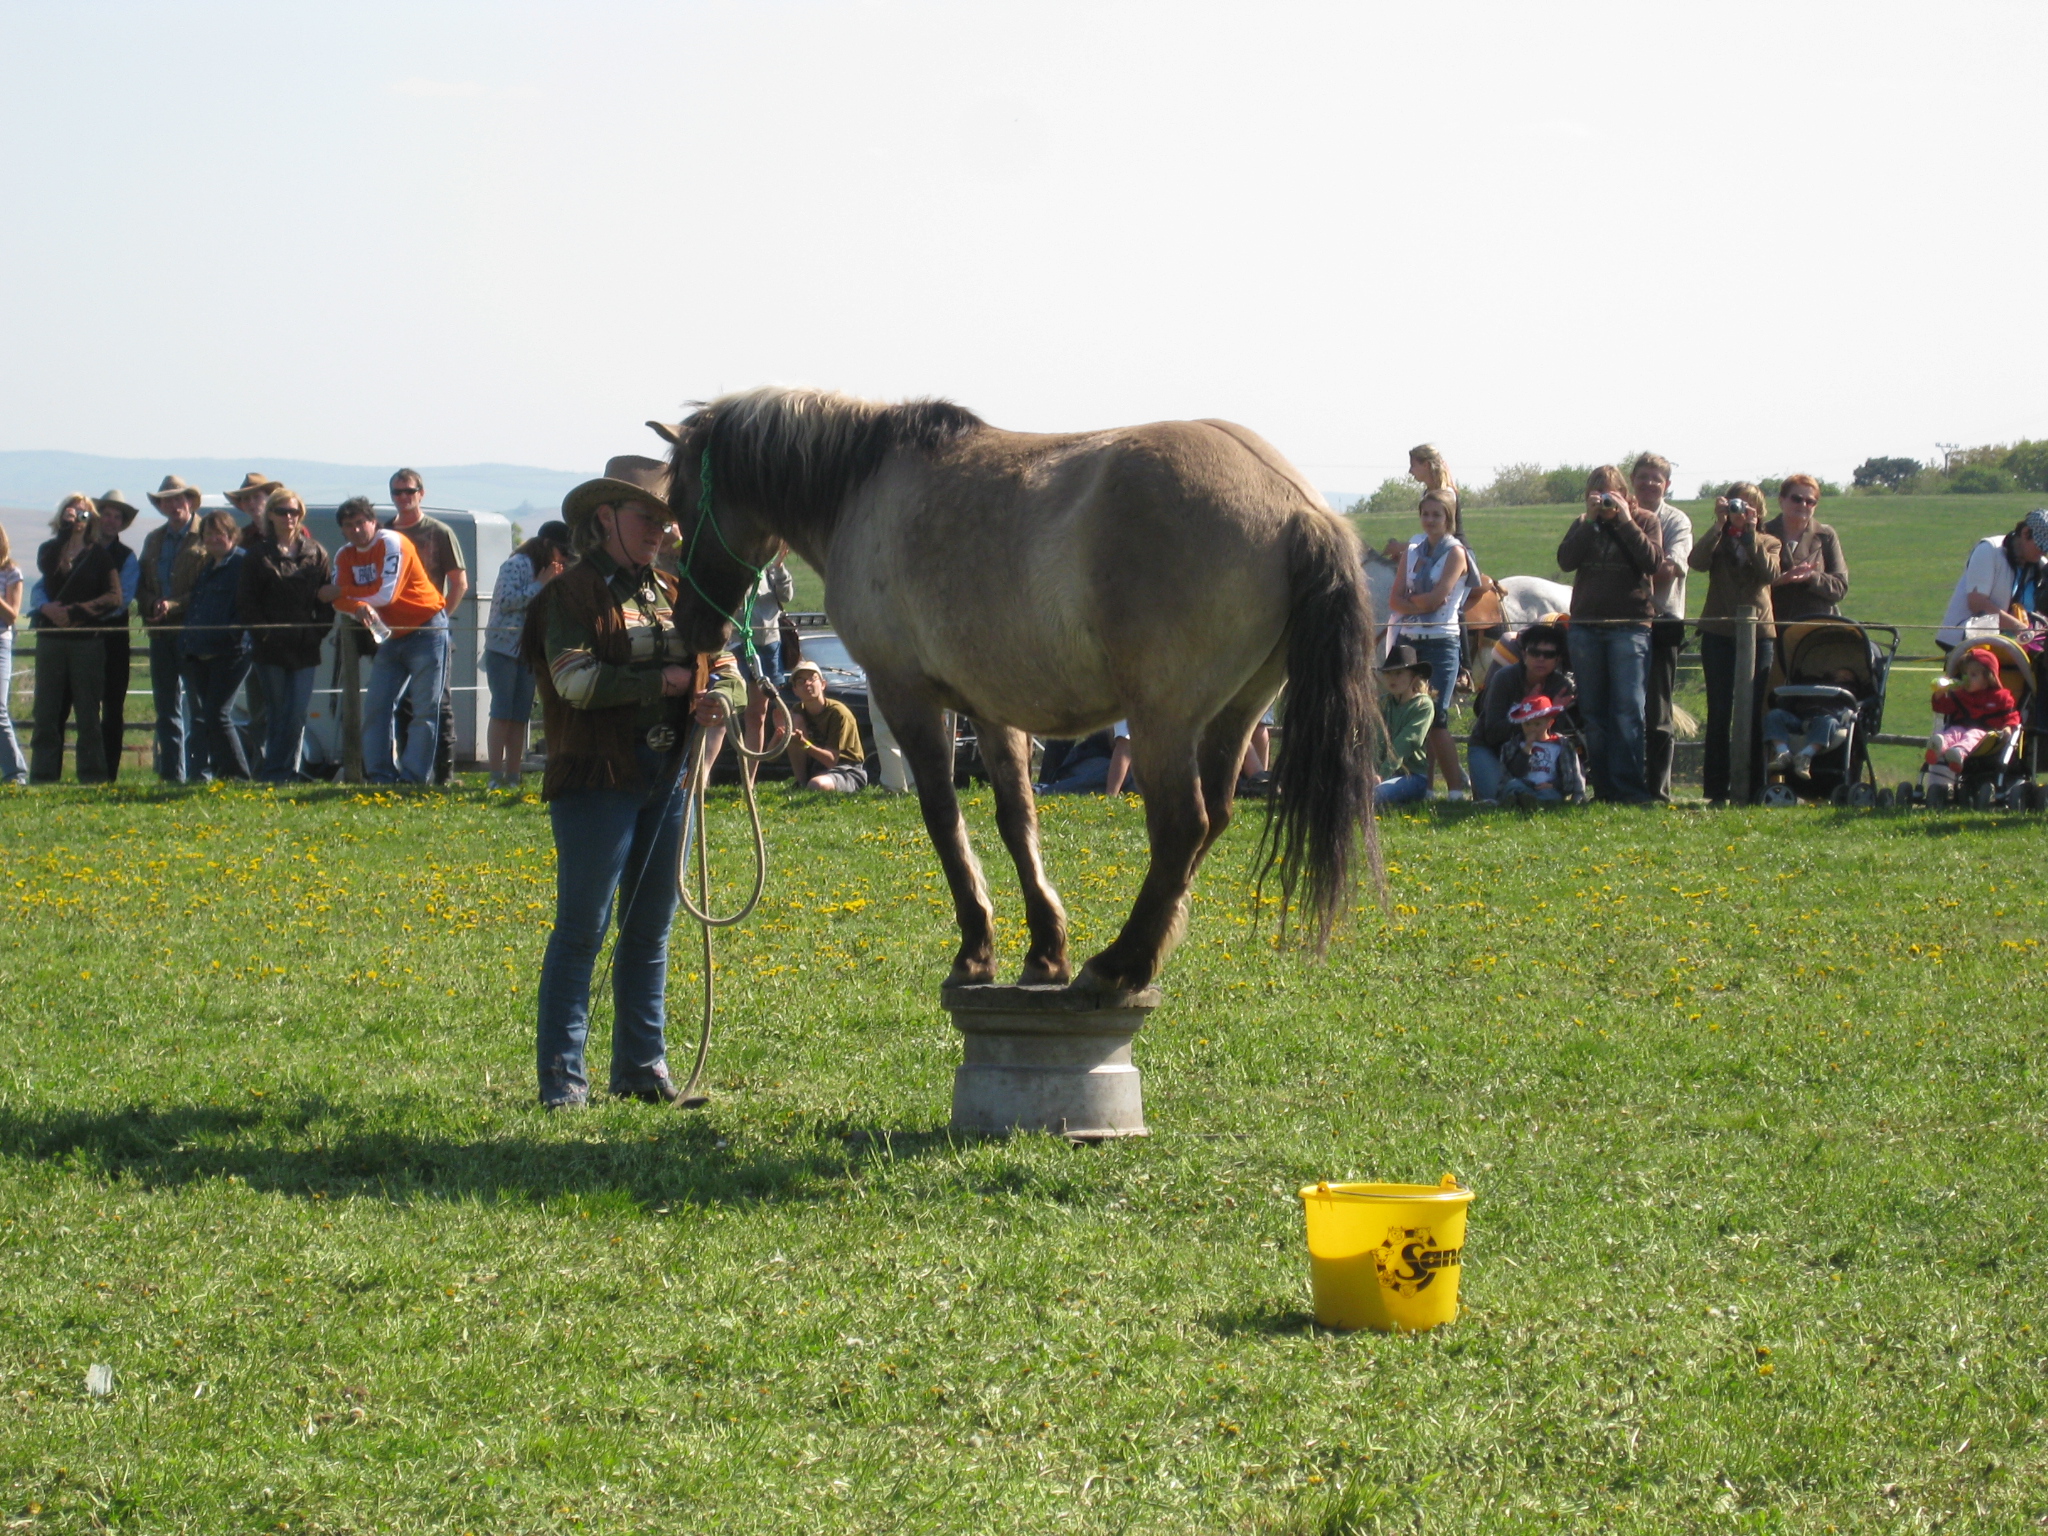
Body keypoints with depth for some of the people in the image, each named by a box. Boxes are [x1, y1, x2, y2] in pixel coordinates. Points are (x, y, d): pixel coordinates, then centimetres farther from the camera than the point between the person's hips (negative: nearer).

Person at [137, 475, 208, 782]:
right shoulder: (154, 540, 17)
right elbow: (140, 584, 16)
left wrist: (174, 605, -17)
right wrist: (151, 605, -5)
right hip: (161, 630, 7)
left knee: (199, 704, -3)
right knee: (165, 707, 7)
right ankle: (170, 772, 11)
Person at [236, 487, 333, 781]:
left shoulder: (315, 553, 10)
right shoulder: (259, 554, 5)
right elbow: (247, 602, 2)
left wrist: (319, 632, -4)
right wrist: (263, 632, -9)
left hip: (305, 647, 1)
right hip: (270, 647, -1)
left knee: (297, 714, -5)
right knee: (276, 713, 2)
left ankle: (280, 771, 0)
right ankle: (279, 771, 7)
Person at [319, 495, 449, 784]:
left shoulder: (392, 544, -16)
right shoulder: (345, 556, 4)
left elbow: (386, 593, -24)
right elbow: (340, 600, -8)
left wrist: (342, 593, -15)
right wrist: (360, 607, -31)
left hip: (425, 632, -7)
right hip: (390, 637, 7)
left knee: (425, 709, -7)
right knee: (376, 706, 0)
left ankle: (414, 777, -8)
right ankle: (381, 775, 2)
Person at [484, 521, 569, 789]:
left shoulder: (547, 571, 16)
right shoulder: (517, 565, -7)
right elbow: (507, 601, -18)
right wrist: (540, 585, -13)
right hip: (503, 647, -7)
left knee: (520, 716, 4)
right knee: (502, 712, -10)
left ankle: (513, 776, 4)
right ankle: (496, 776, -12)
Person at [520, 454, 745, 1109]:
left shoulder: (672, 595, 15)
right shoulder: (571, 594, -5)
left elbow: (722, 666, 14)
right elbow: (576, 680, -18)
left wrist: (721, 693, -9)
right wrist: (662, 681, -16)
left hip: (667, 777, 7)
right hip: (597, 778, -7)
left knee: (651, 930, 12)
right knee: (582, 930, -5)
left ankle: (642, 1069, 20)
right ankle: (561, 1079, -2)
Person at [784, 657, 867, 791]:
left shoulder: (838, 713, -18)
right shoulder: (799, 711, 1)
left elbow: (831, 760, -24)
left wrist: (805, 745, -38)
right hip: (816, 767, 7)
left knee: (817, 785, -42)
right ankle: (801, 784, -10)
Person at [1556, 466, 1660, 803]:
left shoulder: (1644, 522, 6)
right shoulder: (1582, 525, 14)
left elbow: (1652, 561, -11)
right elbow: (1565, 560, -3)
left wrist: (1625, 522, -11)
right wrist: (1590, 520, -8)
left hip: (1630, 626, -4)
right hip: (1586, 625, 4)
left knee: (1628, 709, -10)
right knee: (1592, 711, 3)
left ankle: (1628, 787, -11)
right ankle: (1603, 785, 6)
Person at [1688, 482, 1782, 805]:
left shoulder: (1768, 543, 13)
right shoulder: (1717, 541, 13)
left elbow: (1770, 573, -8)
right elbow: (1696, 561, -10)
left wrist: (1750, 534, -12)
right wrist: (1719, 524, -14)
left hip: (1758, 634, 0)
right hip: (1719, 634, 0)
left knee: (1754, 713, -2)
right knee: (1719, 712, -2)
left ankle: (1754, 789, 2)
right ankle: (1717, 790, -1)